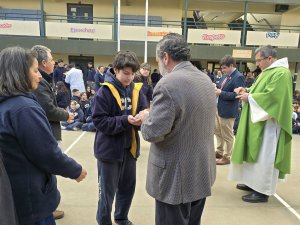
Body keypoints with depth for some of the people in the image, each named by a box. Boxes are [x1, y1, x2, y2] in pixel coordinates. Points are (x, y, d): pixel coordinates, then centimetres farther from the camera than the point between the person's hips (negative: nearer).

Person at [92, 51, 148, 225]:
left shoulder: (137, 90, 0)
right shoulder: (105, 91, -14)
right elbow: (100, 121, -17)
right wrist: (125, 120, -26)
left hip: (130, 147, 5)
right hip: (110, 149, -5)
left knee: (128, 187, 20)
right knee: (108, 190, 12)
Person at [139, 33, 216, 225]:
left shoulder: (169, 84, -22)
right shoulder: (206, 79, 6)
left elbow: (153, 132, -24)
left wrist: (146, 117, -3)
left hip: (177, 176, -8)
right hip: (202, 171, 8)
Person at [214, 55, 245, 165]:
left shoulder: (238, 77, -17)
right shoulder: (227, 76, 9)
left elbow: (236, 95, -24)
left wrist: (220, 92, -23)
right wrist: (217, 89, 0)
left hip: (227, 111, -9)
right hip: (219, 108, 9)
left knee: (227, 135, 7)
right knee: (217, 131, 21)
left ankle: (226, 157, 23)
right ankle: (219, 151, 39)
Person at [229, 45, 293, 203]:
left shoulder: (281, 73, -16)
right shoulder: (267, 71, 15)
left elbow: (272, 96, -24)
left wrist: (249, 97, -16)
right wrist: (246, 90, 3)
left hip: (268, 124, -10)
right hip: (259, 121, 10)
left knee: (264, 157, -3)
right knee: (256, 153, 16)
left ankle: (263, 191, 8)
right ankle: (254, 183, 28)